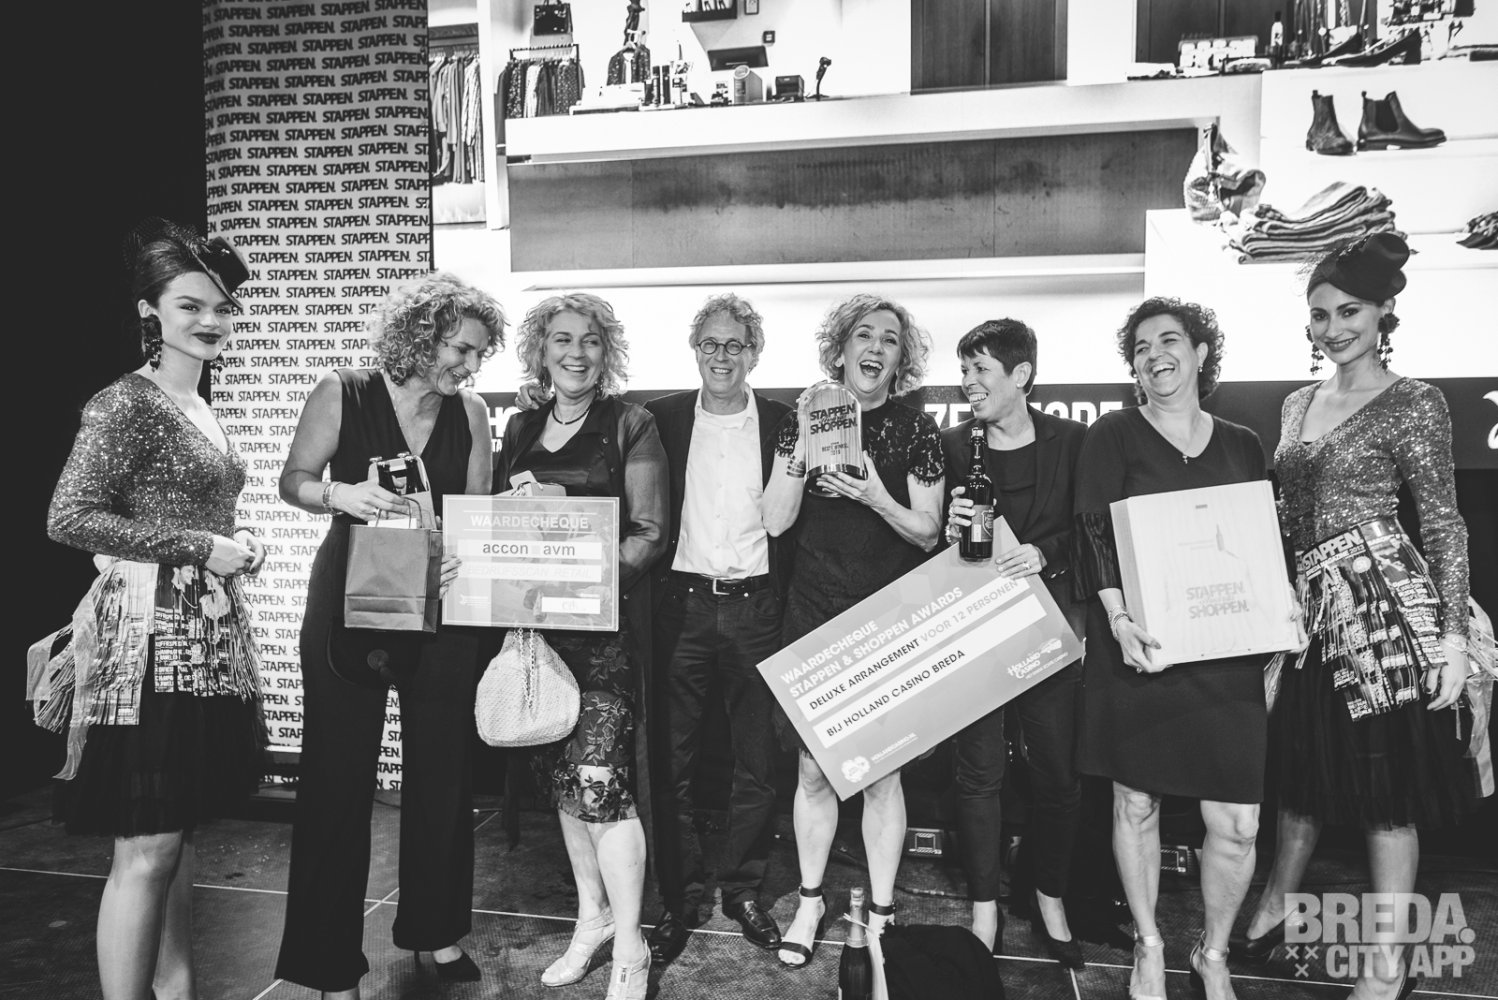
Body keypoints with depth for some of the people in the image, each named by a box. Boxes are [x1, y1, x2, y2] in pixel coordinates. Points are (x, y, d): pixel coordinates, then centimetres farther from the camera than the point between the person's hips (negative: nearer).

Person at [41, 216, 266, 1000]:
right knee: (145, 850, -2)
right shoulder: (126, 405, -11)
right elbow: (68, 519, -18)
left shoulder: (199, 410, 15)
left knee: (180, 833, 17)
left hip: (207, 636, 9)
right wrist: (201, 547, -17)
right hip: (149, 639, -8)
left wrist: (235, 544, 9)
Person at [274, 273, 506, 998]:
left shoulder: (471, 412, 3)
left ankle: (436, 931, 29)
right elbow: (293, 480, -3)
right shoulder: (343, 394, -4)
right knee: (339, 775, 1)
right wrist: (341, 493, -23)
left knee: (442, 771, 10)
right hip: (351, 603, -3)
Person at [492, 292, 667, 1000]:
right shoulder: (520, 428, 13)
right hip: (535, 622, 5)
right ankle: (592, 916, 30)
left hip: (607, 621, -5)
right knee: (560, 774, 12)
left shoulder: (631, 426, -1)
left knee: (600, 779, -9)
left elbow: (651, 534, -4)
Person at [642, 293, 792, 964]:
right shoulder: (663, 419, 4)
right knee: (674, 761, 6)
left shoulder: (783, 423, 4)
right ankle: (680, 896, 22)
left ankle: (743, 889, 27)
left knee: (758, 763, 9)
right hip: (680, 606, 0)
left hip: (756, 609, 0)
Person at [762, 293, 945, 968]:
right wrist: (805, 446, -13)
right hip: (812, 615, 1)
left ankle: (880, 915, 24)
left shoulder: (914, 429, 1)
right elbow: (775, 521, -2)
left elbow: (929, 534, 1)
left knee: (879, 773, 6)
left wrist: (877, 499, -17)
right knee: (813, 770, 8)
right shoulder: (802, 420, 4)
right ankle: (810, 902, 28)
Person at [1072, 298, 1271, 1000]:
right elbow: (1095, 534, -7)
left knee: (1237, 825, 1)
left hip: (1226, 655, 3)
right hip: (1139, 650, -2)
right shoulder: (1113, 436, 1)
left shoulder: (1242, 446, 12)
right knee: (1136, 804, 8)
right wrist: (1119, 618, -20)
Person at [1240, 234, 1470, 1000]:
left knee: (1386, 787, 4)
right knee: (1304, 770, 19)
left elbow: (1443, 524, -9)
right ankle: (1275, 904, 39)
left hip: (1383, 604, -6)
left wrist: (1453, 632, -13)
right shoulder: (1296, 405, 12)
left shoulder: (1414, 404, -6)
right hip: (1309, 607, 6)